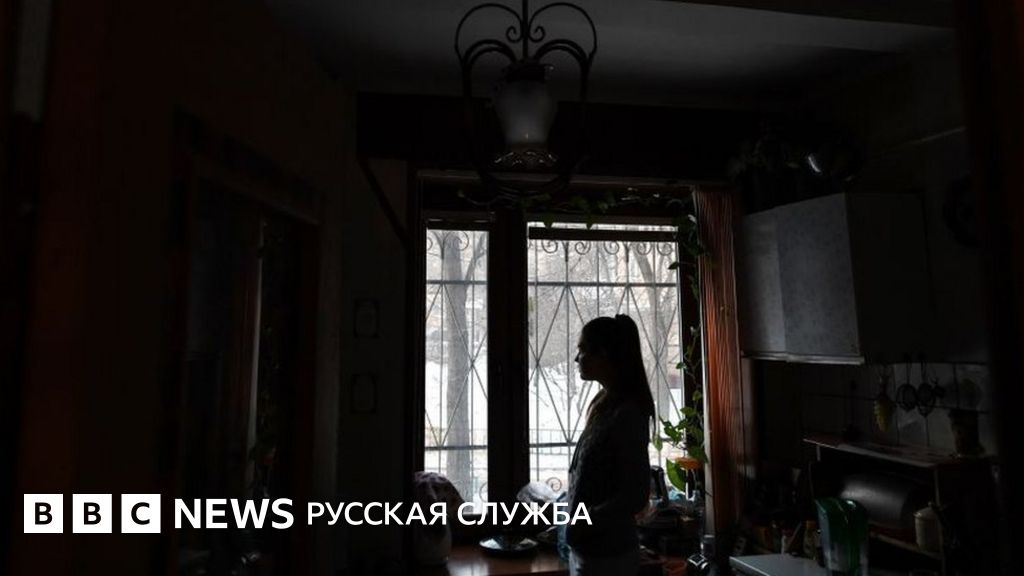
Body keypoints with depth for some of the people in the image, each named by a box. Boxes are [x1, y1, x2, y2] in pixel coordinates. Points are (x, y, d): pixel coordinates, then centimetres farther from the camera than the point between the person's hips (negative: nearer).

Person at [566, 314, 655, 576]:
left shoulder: (628, 413, -21)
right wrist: (576, 520, 7)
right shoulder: (602, 404, 5)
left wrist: (584, 523, -15)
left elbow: (636, 495, -20)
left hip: (607, 555, -8)